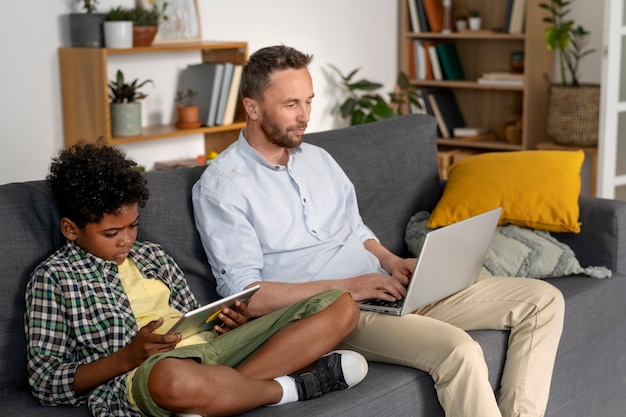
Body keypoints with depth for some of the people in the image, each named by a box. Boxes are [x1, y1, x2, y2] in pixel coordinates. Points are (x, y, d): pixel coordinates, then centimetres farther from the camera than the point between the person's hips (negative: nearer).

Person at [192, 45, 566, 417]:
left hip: (387, 290, 8)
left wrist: (393, 263, 2)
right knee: (459, 350, -33)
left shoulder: (318, 159, 16)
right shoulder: (222, 186, -6)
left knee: (543, 299, -3)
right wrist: (345, 287, -18)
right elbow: (247, 295, -13)